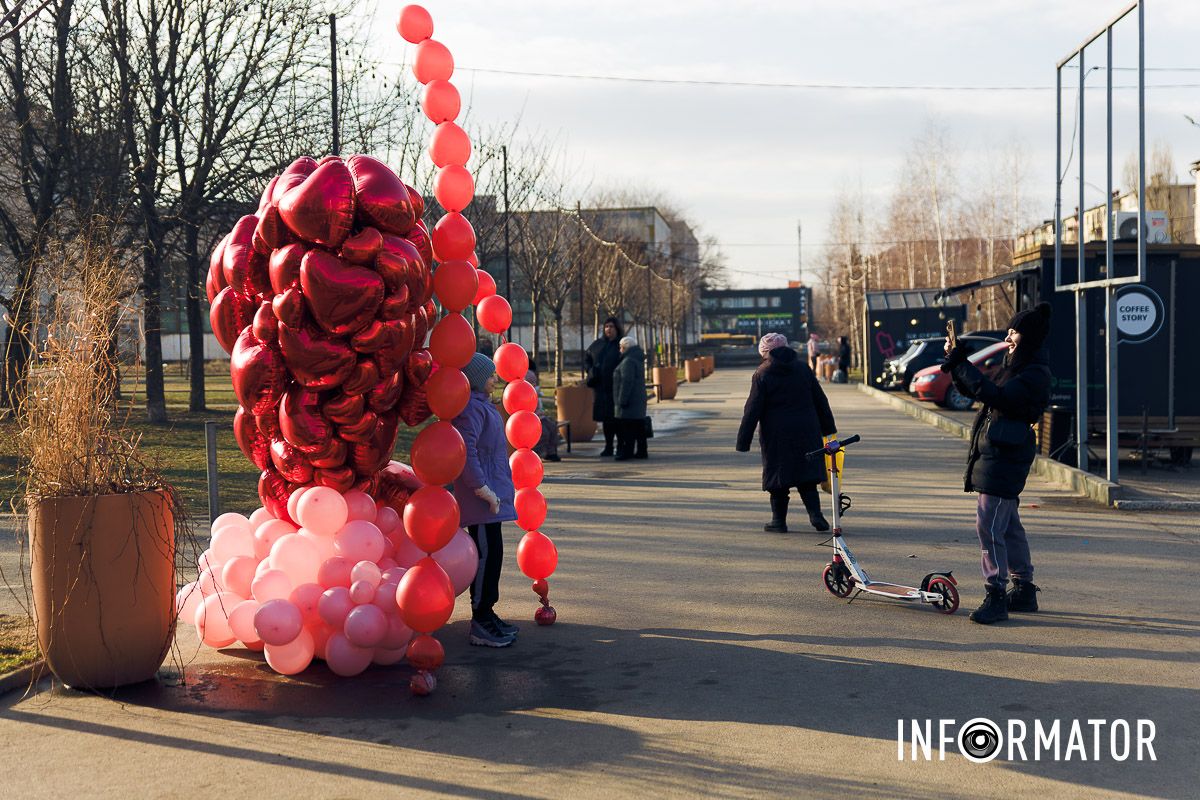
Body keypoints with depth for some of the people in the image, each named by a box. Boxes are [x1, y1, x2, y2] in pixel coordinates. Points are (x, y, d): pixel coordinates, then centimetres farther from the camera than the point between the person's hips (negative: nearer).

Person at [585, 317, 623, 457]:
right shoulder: (598, 344, 12)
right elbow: (586, 358, 24)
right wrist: (591, 371, 7)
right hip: (601, 387, 5)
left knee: (617, 418, -6)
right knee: (605, 417, 8)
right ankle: (608, 447, 15)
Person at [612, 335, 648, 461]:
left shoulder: (628, 361, -16)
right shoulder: (637, 359, 17)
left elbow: (627, 382, -22)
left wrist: (622, 400, -21)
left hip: (629, 402, -10)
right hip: (639, 400, 10)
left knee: (627, 428, -8)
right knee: (639, 427, 11)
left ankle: (626, 452, -9)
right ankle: (641, 451, 15)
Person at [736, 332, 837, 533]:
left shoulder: (762, 374, -5)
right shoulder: (802, 368, 6)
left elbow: (752, 410, -8)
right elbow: (820, 400, 10)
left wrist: (743, 441, -5)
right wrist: (828, 427, 19)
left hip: (776, 434, -3)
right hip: (805, 431, 3)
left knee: (778, 478, 6)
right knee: (806, 474, 10)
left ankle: (779, 520, 9)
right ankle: (815, 514, -4)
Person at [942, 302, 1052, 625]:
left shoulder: (1035, 374, -15)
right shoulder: (1015, 367, 17)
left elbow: (994, 395, -27)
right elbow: (974, 390, 21)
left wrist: (960, 363, -23)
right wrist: (955, 362, 6)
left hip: (1005, 456, -10)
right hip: (995, 453, 10)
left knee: (989, 525, -11)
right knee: (1008, 525, 16)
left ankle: (996, 597, -7)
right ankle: (1024, 590, 26)